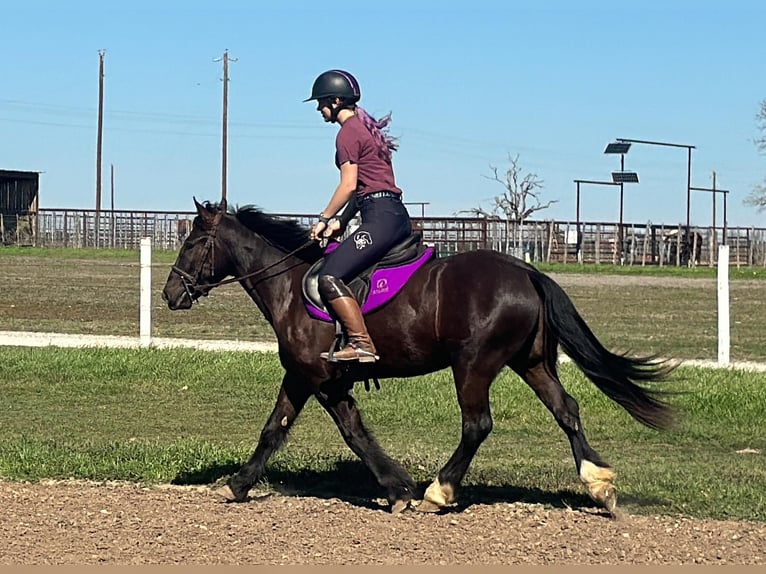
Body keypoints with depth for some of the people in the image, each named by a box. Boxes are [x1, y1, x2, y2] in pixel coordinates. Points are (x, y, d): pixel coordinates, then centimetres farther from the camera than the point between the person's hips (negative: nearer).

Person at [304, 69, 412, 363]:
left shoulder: (347, 133, -7)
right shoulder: (365, 128, 22)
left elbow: (349, 185, -14)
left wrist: (324, 219, -3)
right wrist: (340, 222, 16)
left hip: (381, 217, -11)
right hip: (397, 216, 11)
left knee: (330, 277, -18)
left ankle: (361, 344, -26)